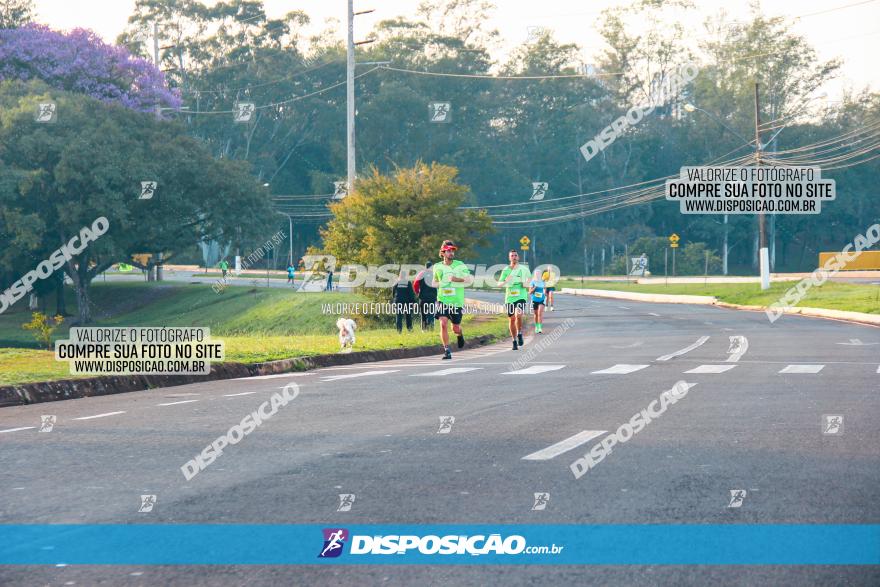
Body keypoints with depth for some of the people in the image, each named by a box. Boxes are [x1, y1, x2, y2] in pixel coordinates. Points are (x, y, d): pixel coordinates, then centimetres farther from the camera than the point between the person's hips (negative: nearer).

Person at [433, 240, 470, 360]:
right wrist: (438, 284, -1)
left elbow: (469, 279, -8)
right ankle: (447, 351, -10)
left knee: (455, 328, 7)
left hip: (457, 301, -1)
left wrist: (457, 279, -24)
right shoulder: (437, 267, 5)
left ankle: (460, 334, 45)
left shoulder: (460, 265, -2)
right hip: (443, 300, 1)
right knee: (443, 324, -17)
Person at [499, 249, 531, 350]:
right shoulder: (506, 270, 5)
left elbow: (529, 277, 23)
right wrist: (506, 281, -19)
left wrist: (527, 284, 3)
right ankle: (514, 340, 20)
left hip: (521, 297, -2)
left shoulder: (524, 269, 4)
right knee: (511, 319, 6)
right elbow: (500, 284, 2)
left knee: (518, 315, -24)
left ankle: (519, 334, -1)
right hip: (509, 297, 2)